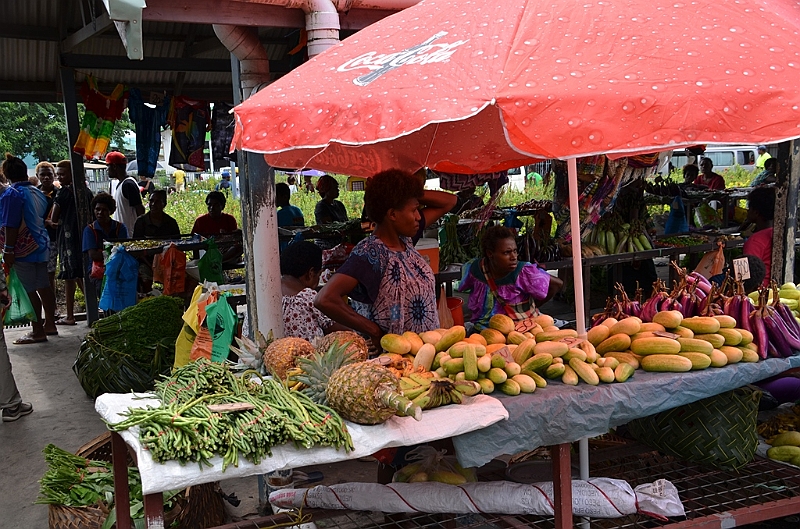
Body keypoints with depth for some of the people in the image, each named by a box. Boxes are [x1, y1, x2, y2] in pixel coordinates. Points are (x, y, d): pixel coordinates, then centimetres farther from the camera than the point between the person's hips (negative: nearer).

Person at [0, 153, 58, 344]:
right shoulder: (37, 193, 9)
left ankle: (38, 332, 1)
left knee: (29, 291, -3)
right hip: (41, 246, 8)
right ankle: (49, 325, 23)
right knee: (44, 287, 14)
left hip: (23, 250, -8)